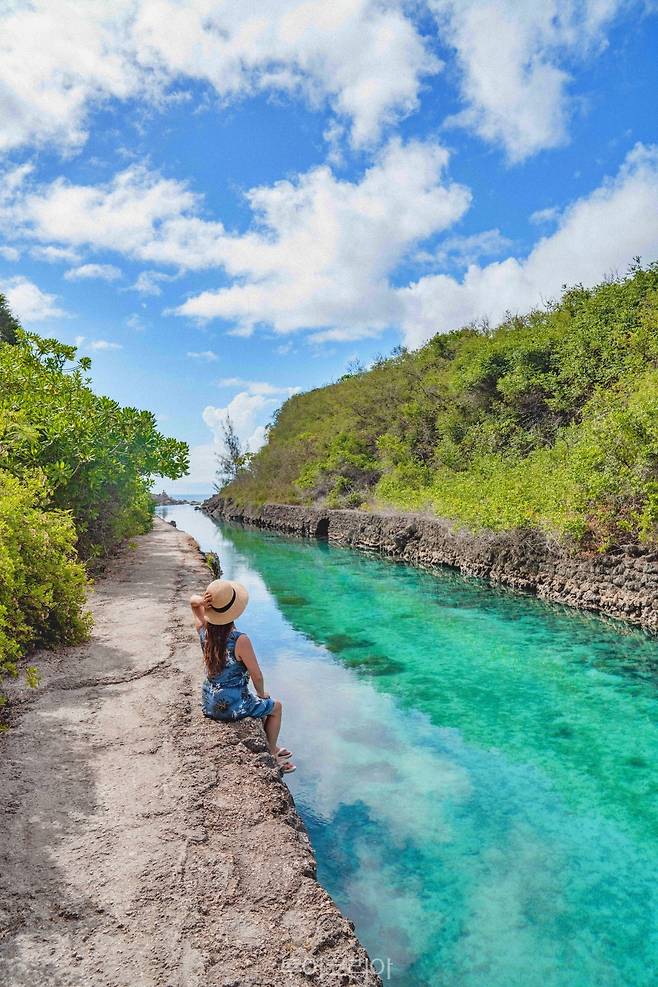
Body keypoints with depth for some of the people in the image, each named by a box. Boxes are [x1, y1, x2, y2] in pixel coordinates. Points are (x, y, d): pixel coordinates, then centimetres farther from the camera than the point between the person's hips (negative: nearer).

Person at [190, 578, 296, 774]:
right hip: (233, 707, -7)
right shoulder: (240, 640, -29)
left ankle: (272, 747, 46)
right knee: (275, 706, 22)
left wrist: (201, 601, -16)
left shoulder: (203, 631, -11)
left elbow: (192, 600, 7)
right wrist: (262, 694, 4)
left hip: (209, 705, 7)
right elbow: (257, 676, -17)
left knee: (262, 704, 32)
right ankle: (271, 755, 33)